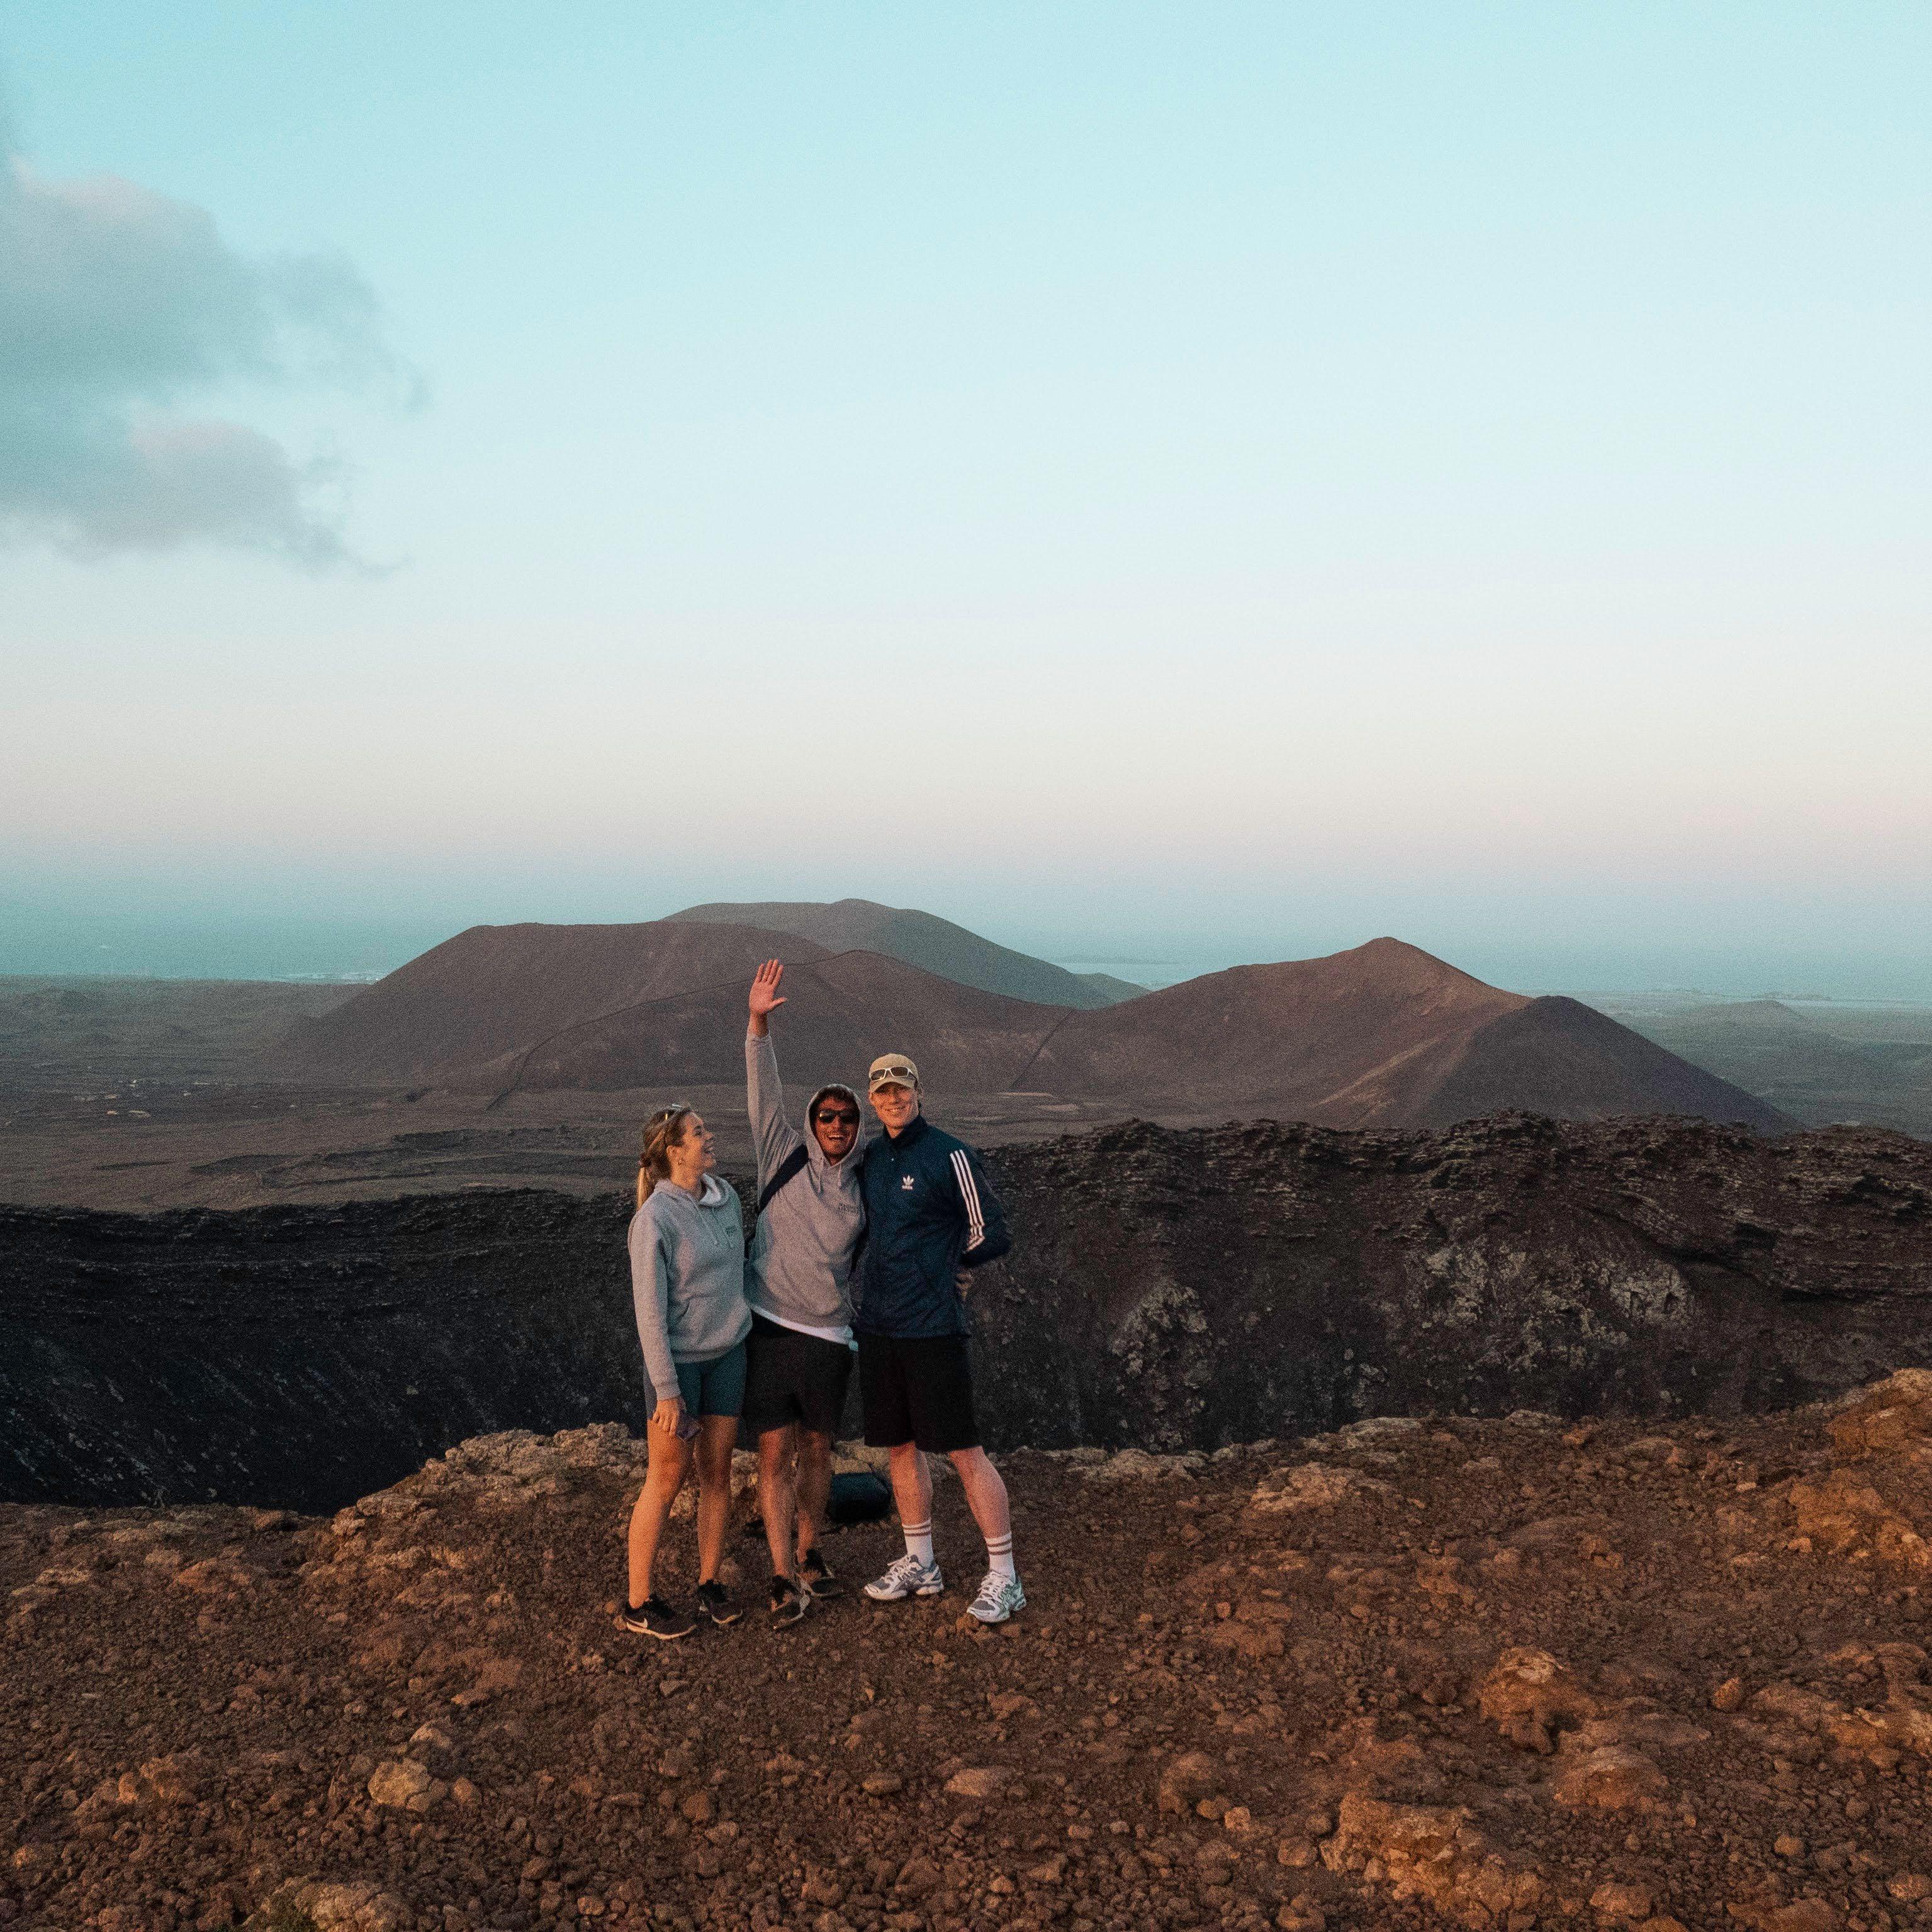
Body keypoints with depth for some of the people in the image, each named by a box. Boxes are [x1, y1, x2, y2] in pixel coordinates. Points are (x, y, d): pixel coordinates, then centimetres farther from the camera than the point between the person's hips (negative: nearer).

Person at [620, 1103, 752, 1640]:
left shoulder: (725, 1196, -1)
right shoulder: (654, 1220, -21)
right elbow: (650, 1311, -19)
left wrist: (747, 1327, 18)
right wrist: (667, 1391, -19)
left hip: (728, 1354, 6)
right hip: (678, 1359, -6)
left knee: (716, 1471, 11)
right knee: (666, 1481, 3)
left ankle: (709, 1585, 25)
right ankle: (639, 1603, 16)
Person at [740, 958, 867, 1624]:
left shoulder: (863, 1188, 8)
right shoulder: (785, 1156, 1)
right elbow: (763, 1093, -10)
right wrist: (759, 1024, -21)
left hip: (828, 1337, 3)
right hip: (770, 1328, -3)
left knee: (817, 1448, 13)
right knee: (776, 1452, -4)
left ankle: (808, 1554, 31)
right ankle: (784, 1579, 0)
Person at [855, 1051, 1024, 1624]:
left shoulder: (949, 1156, -9)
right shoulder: (871, 1159, 11)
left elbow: (992, 1236, -6)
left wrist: (940, 1265, 3)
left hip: (932, 1328, -7)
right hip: (877, 1327, 7)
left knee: (964, 1452, -3)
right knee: (902, 1448, 14)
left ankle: (1004, 1578, 5)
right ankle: (919, 1565, 28)